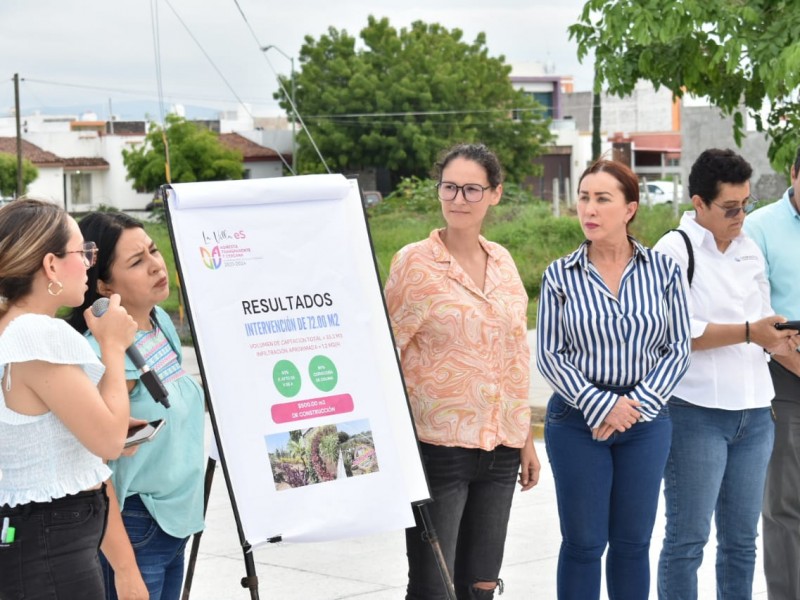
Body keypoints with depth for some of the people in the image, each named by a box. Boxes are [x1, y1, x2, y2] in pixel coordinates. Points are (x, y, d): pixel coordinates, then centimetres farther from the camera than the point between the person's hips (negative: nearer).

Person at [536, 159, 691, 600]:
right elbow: (549, 354, -3)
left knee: (633, 543, 10)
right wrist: (600, 406, -14)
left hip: (646, 418, 1)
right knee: (583, 543, 4)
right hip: (578, 418, -1)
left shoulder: (663, 271, 1)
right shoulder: (560, 276, -2)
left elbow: (678, 349, 2)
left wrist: (640, 404, -11)